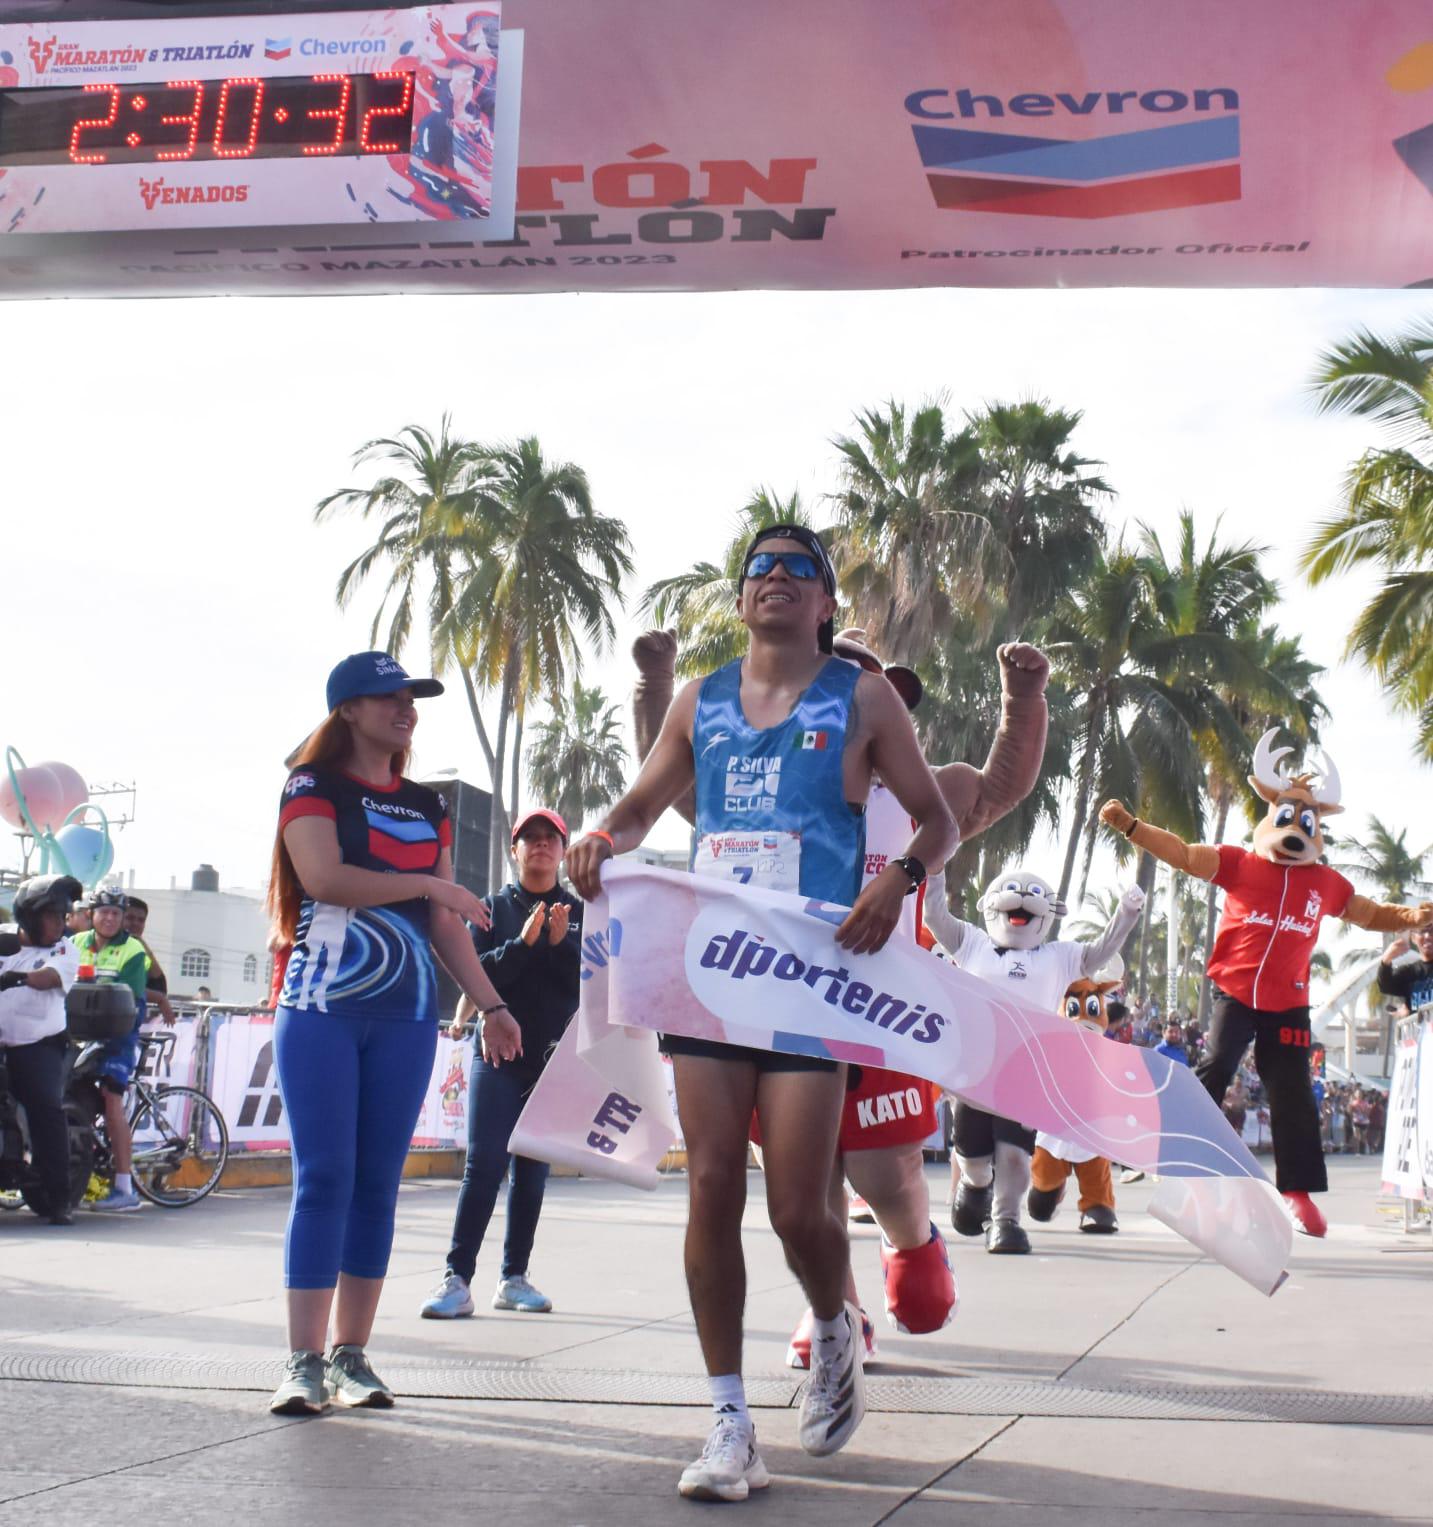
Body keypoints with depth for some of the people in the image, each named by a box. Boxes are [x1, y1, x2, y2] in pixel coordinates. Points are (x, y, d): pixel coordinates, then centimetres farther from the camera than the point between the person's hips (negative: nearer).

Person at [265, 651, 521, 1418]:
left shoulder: (426, 805, 17)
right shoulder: (314, 786, 2)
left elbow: (445, 923, 17)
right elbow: (324, 877, -15)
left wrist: (491, 1004, 11)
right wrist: (429, 885, -11)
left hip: (406, 1017, 5)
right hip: (320, 1010, -4)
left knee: (378, 1182, 4)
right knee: (324, 1178, -8)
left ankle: (352, 1355, 10)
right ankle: (304, 1362, -6)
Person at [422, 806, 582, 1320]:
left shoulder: (578, 913, 9)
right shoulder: (494, 907, 6)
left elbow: (589, 982, 0)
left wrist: (560, 942, -16)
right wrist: (523, 942, -18)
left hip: (554, 1058, 2)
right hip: (498, 1053, -2)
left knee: (532, 1176, 7)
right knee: (483, 1167, -10)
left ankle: (514, 1278, 14)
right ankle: (457, 1280, -10)